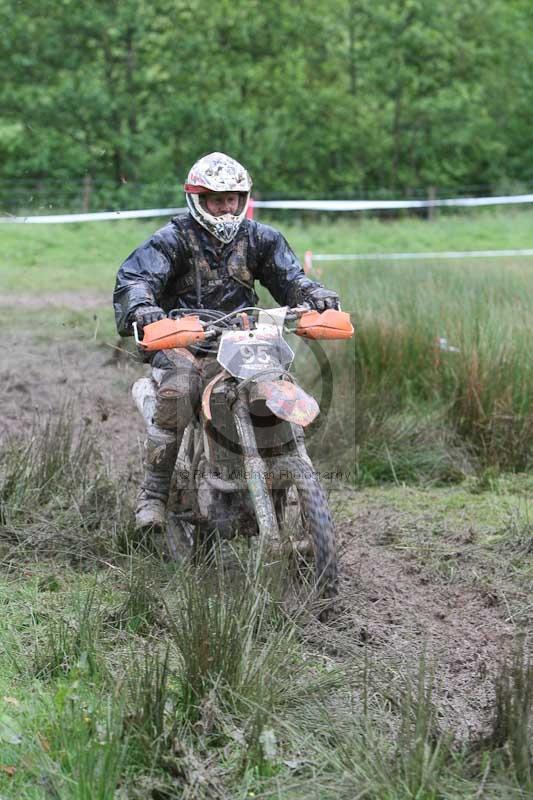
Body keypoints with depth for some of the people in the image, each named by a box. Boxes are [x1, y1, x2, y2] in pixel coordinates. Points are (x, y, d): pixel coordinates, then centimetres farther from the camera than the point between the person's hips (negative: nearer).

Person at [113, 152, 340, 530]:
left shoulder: (260, 238, 10)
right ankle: (153, 492, -23)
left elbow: (289, 276, 4)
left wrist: (315, 294, -19)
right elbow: (133, 278, -16)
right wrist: (141, 307, -39)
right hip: (182, 341, -4)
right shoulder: (173, 239, -4)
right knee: (176, 392, -33)